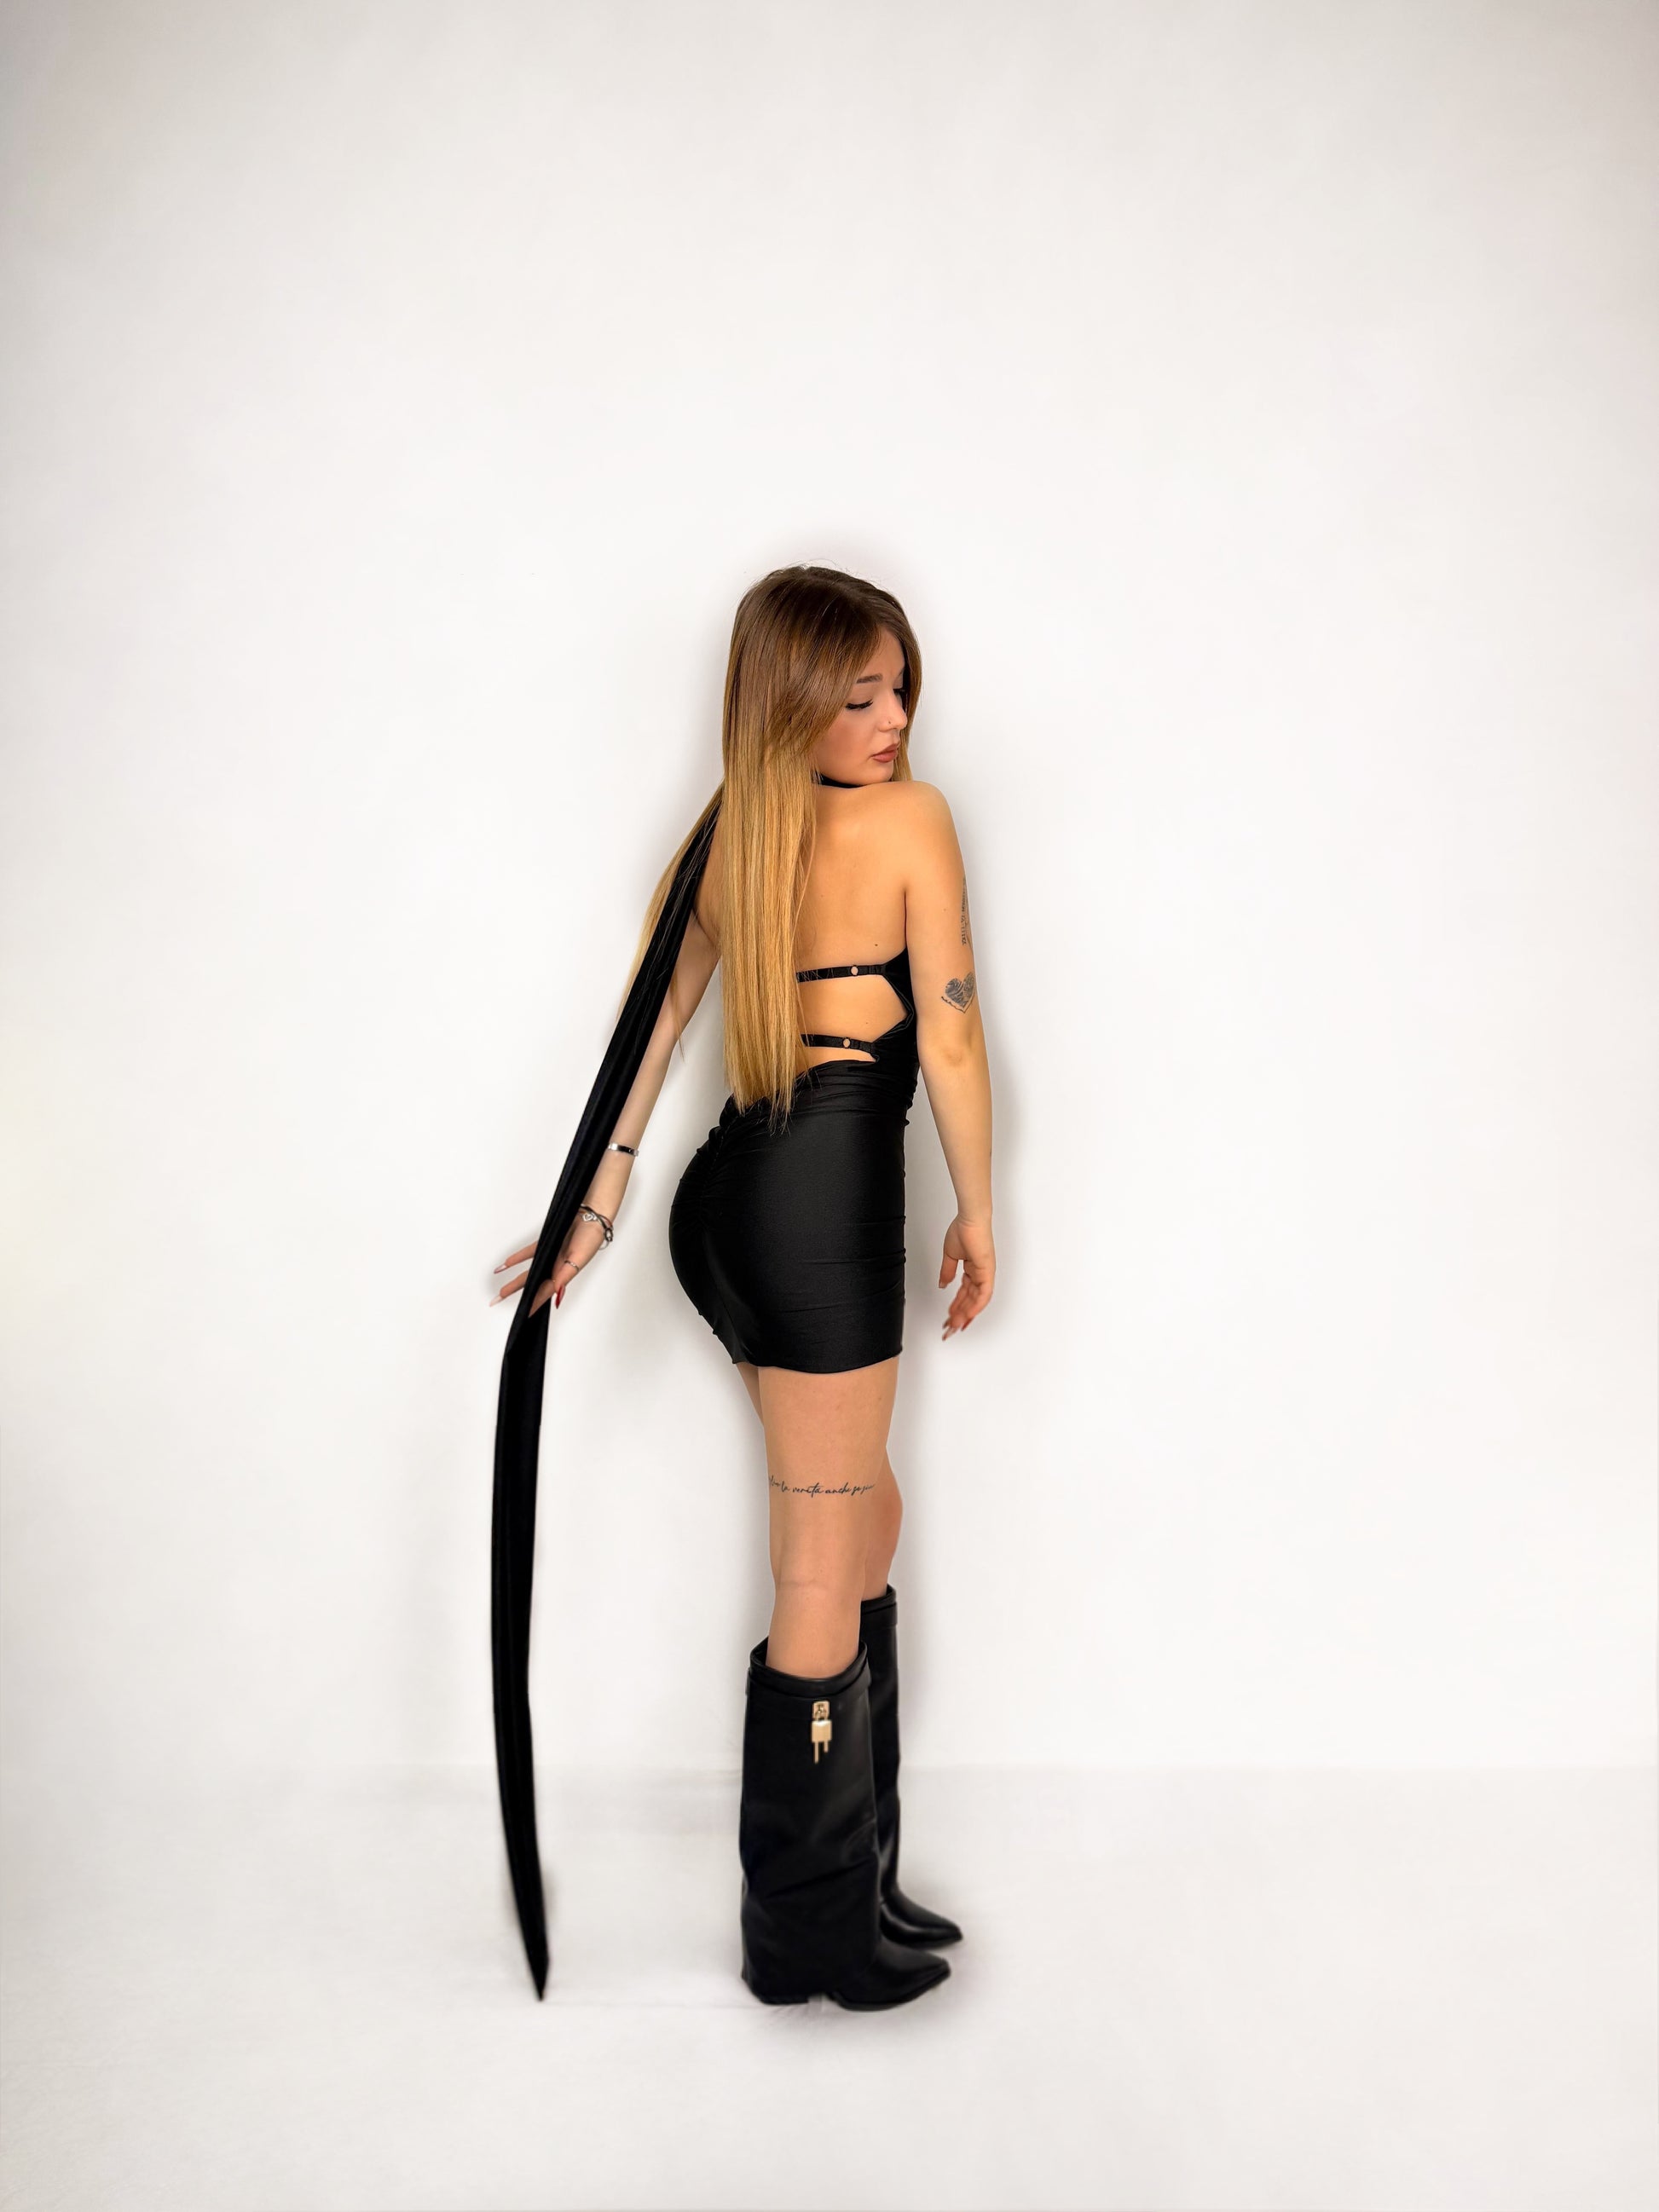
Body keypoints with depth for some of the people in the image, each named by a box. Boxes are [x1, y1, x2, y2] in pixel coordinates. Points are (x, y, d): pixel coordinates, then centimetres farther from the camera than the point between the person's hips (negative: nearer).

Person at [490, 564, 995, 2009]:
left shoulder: (724, 832, 9)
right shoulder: (911, 819, -8)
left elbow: (648, 1028, 5)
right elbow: (951, 1039, -7)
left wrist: (598, 1203, 7)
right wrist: (976, 1213, 4)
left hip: (732, 1199, 8)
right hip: (826, 1201, -8)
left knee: (867, 1520, 21)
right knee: (820, 1575, 4)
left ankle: (854, 1876, 32)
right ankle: (804, 1931, 20)